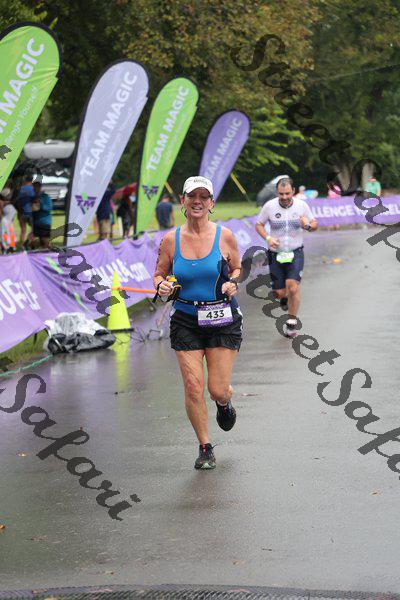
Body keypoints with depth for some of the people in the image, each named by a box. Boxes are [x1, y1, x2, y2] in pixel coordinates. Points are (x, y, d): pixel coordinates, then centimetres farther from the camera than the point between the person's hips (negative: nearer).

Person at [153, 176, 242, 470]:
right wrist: (162, 286, -12)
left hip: (223, 319, -1)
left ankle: (224, 404, 38)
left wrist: (233, 283, -10)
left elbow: (237, 269, 11)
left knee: (218, 390, -2)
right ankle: (205, 448, 12)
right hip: (186, 320, 1)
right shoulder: (171, 240, 0)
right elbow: (159, 274, 10)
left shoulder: (224, 236, -3)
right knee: (193, 387, -6)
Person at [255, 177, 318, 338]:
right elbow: (259, 224, 5)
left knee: (293, 286, -19)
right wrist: (268, 238, -13)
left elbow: (314, 224, 8)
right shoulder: (269, 206, -6)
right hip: (276, 254, 1)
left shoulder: (302, 205, -4)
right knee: (279, 292, 1)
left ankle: (292, 323, -4)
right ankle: (285, 297, 41)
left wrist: (308, 225, -17)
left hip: (295, 253, -1)